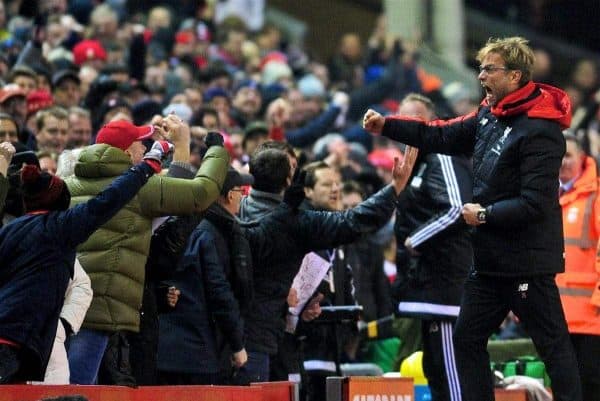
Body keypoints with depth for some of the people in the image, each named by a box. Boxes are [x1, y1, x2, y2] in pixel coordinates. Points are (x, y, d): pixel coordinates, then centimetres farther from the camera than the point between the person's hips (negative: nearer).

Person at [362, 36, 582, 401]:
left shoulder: (540, 131, -19)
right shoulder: (491, 115, 8)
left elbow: (534, 203, -23)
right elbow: (444, 137, 18)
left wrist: (485, 214, -13)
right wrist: (387, 126, 12)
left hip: (526, 259, -10)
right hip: (491, 258, 10)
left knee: (553, 344, -6)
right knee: (468, 338, 14)